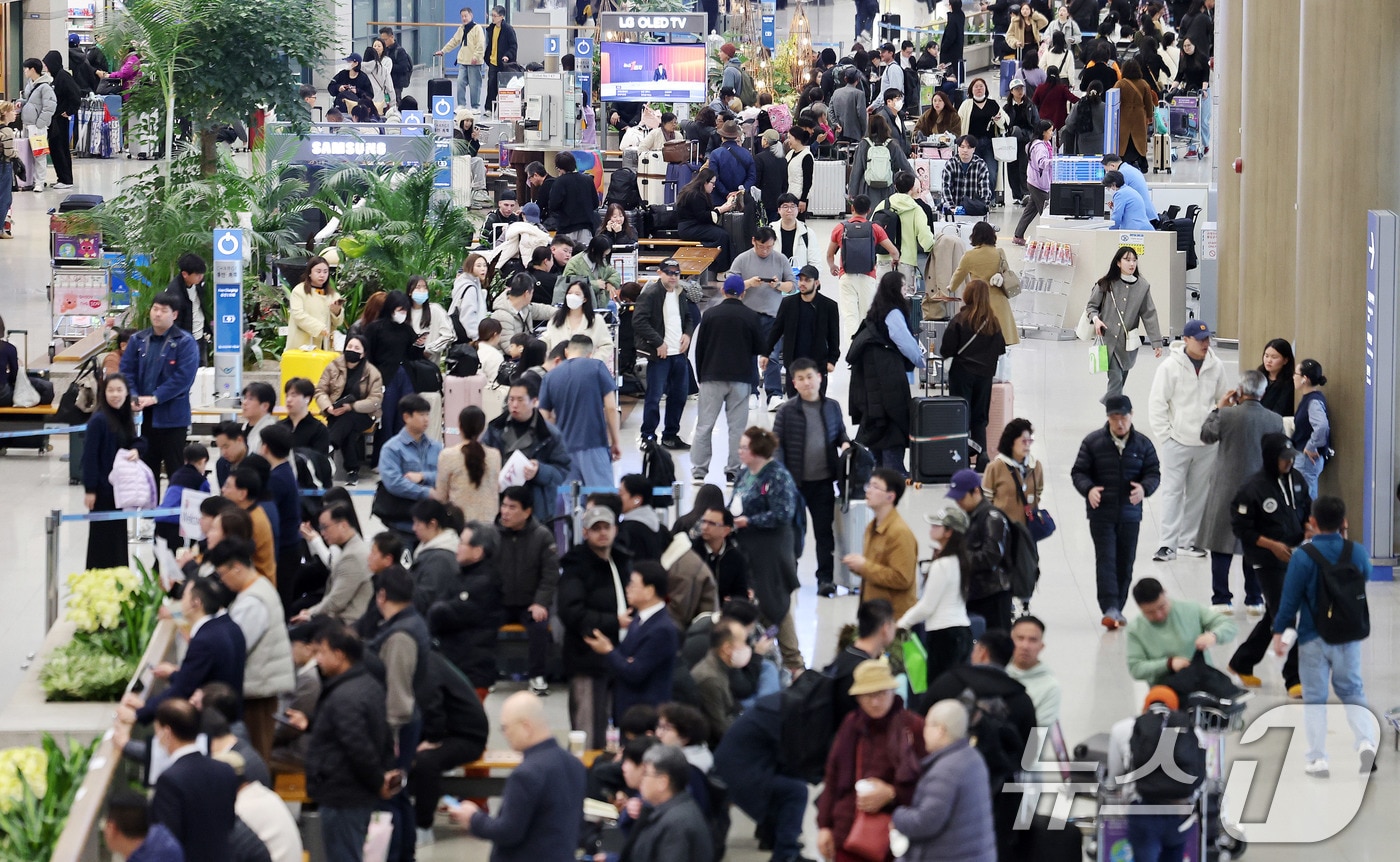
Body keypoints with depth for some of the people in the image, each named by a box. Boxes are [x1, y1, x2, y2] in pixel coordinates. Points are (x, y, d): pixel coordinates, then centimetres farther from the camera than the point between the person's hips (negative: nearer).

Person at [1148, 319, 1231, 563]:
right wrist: (1165, 435, -9)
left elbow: (1223, 399, 13)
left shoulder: (1216, 366, 1)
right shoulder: (1170, 367, -10)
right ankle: (1169, 544, -2)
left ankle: (1189, 540, 20)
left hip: (1207, 443, 4)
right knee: (1173, 492, -4)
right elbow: (1157, 404, -6)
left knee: (1198, 494, 10)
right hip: (1177, 441, -4)